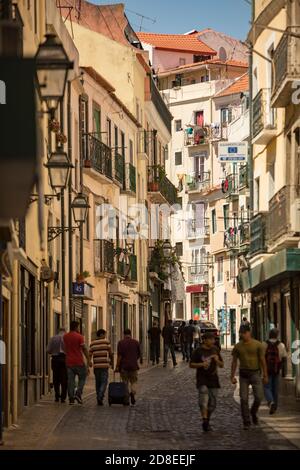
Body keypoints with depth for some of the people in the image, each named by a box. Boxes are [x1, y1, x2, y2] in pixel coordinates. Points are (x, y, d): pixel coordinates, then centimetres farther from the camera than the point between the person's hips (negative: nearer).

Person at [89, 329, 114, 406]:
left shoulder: (92, 343, 7)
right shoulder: (106, 342, -2)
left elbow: (89, 355, 4)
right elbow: (111, 354, 2)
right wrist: (112, 363, 16)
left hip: (96, 365, 4)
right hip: (105, 365, -3)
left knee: (98, 383, 12)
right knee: (104, 382, -2)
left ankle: (99, 399, 14)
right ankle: (100, 397, -21)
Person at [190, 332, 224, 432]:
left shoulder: (215, 350, 8)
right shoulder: (198, 351, -3)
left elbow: (222, 365, 12)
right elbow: (191, 365, -1)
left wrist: (217, 360, -10)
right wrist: (201, 364, -18)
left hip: (213, 379, 4)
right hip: (202, 379, -4)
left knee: (212, 403, 4)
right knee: (204, 399, -22)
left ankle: (207, 421, 22)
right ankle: (204, 421, -30)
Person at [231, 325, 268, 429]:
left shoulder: (258, 344, -5)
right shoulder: (237, 346, 2)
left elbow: (263, 360, -2)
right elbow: (234, 362, 7)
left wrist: (265, 376, -3)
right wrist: (232, 377, 2)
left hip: (255, 373, -1)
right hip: (243, 374, 1)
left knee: (259, 396, -10)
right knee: (244, 399, -3)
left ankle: (254, 412, 21)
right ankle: (246, 422, 5)